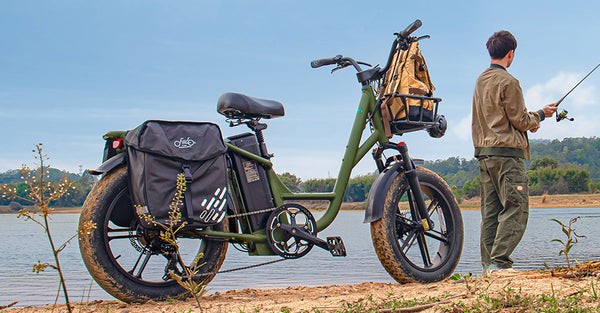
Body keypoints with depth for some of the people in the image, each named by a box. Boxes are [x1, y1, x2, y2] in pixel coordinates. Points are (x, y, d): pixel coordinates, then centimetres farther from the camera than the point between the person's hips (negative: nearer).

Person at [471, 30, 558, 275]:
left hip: (484, 153, 9)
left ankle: (489, 264, 8)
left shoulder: (481, 81, 16)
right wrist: (541, 115, 9)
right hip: (507, 153, -9)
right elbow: (520, 120, -9)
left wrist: (527, 122, 20)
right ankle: (499, 263, -15)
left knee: (490, 211, 8)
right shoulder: (507, 82, -10)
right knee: (515, 209, -8)